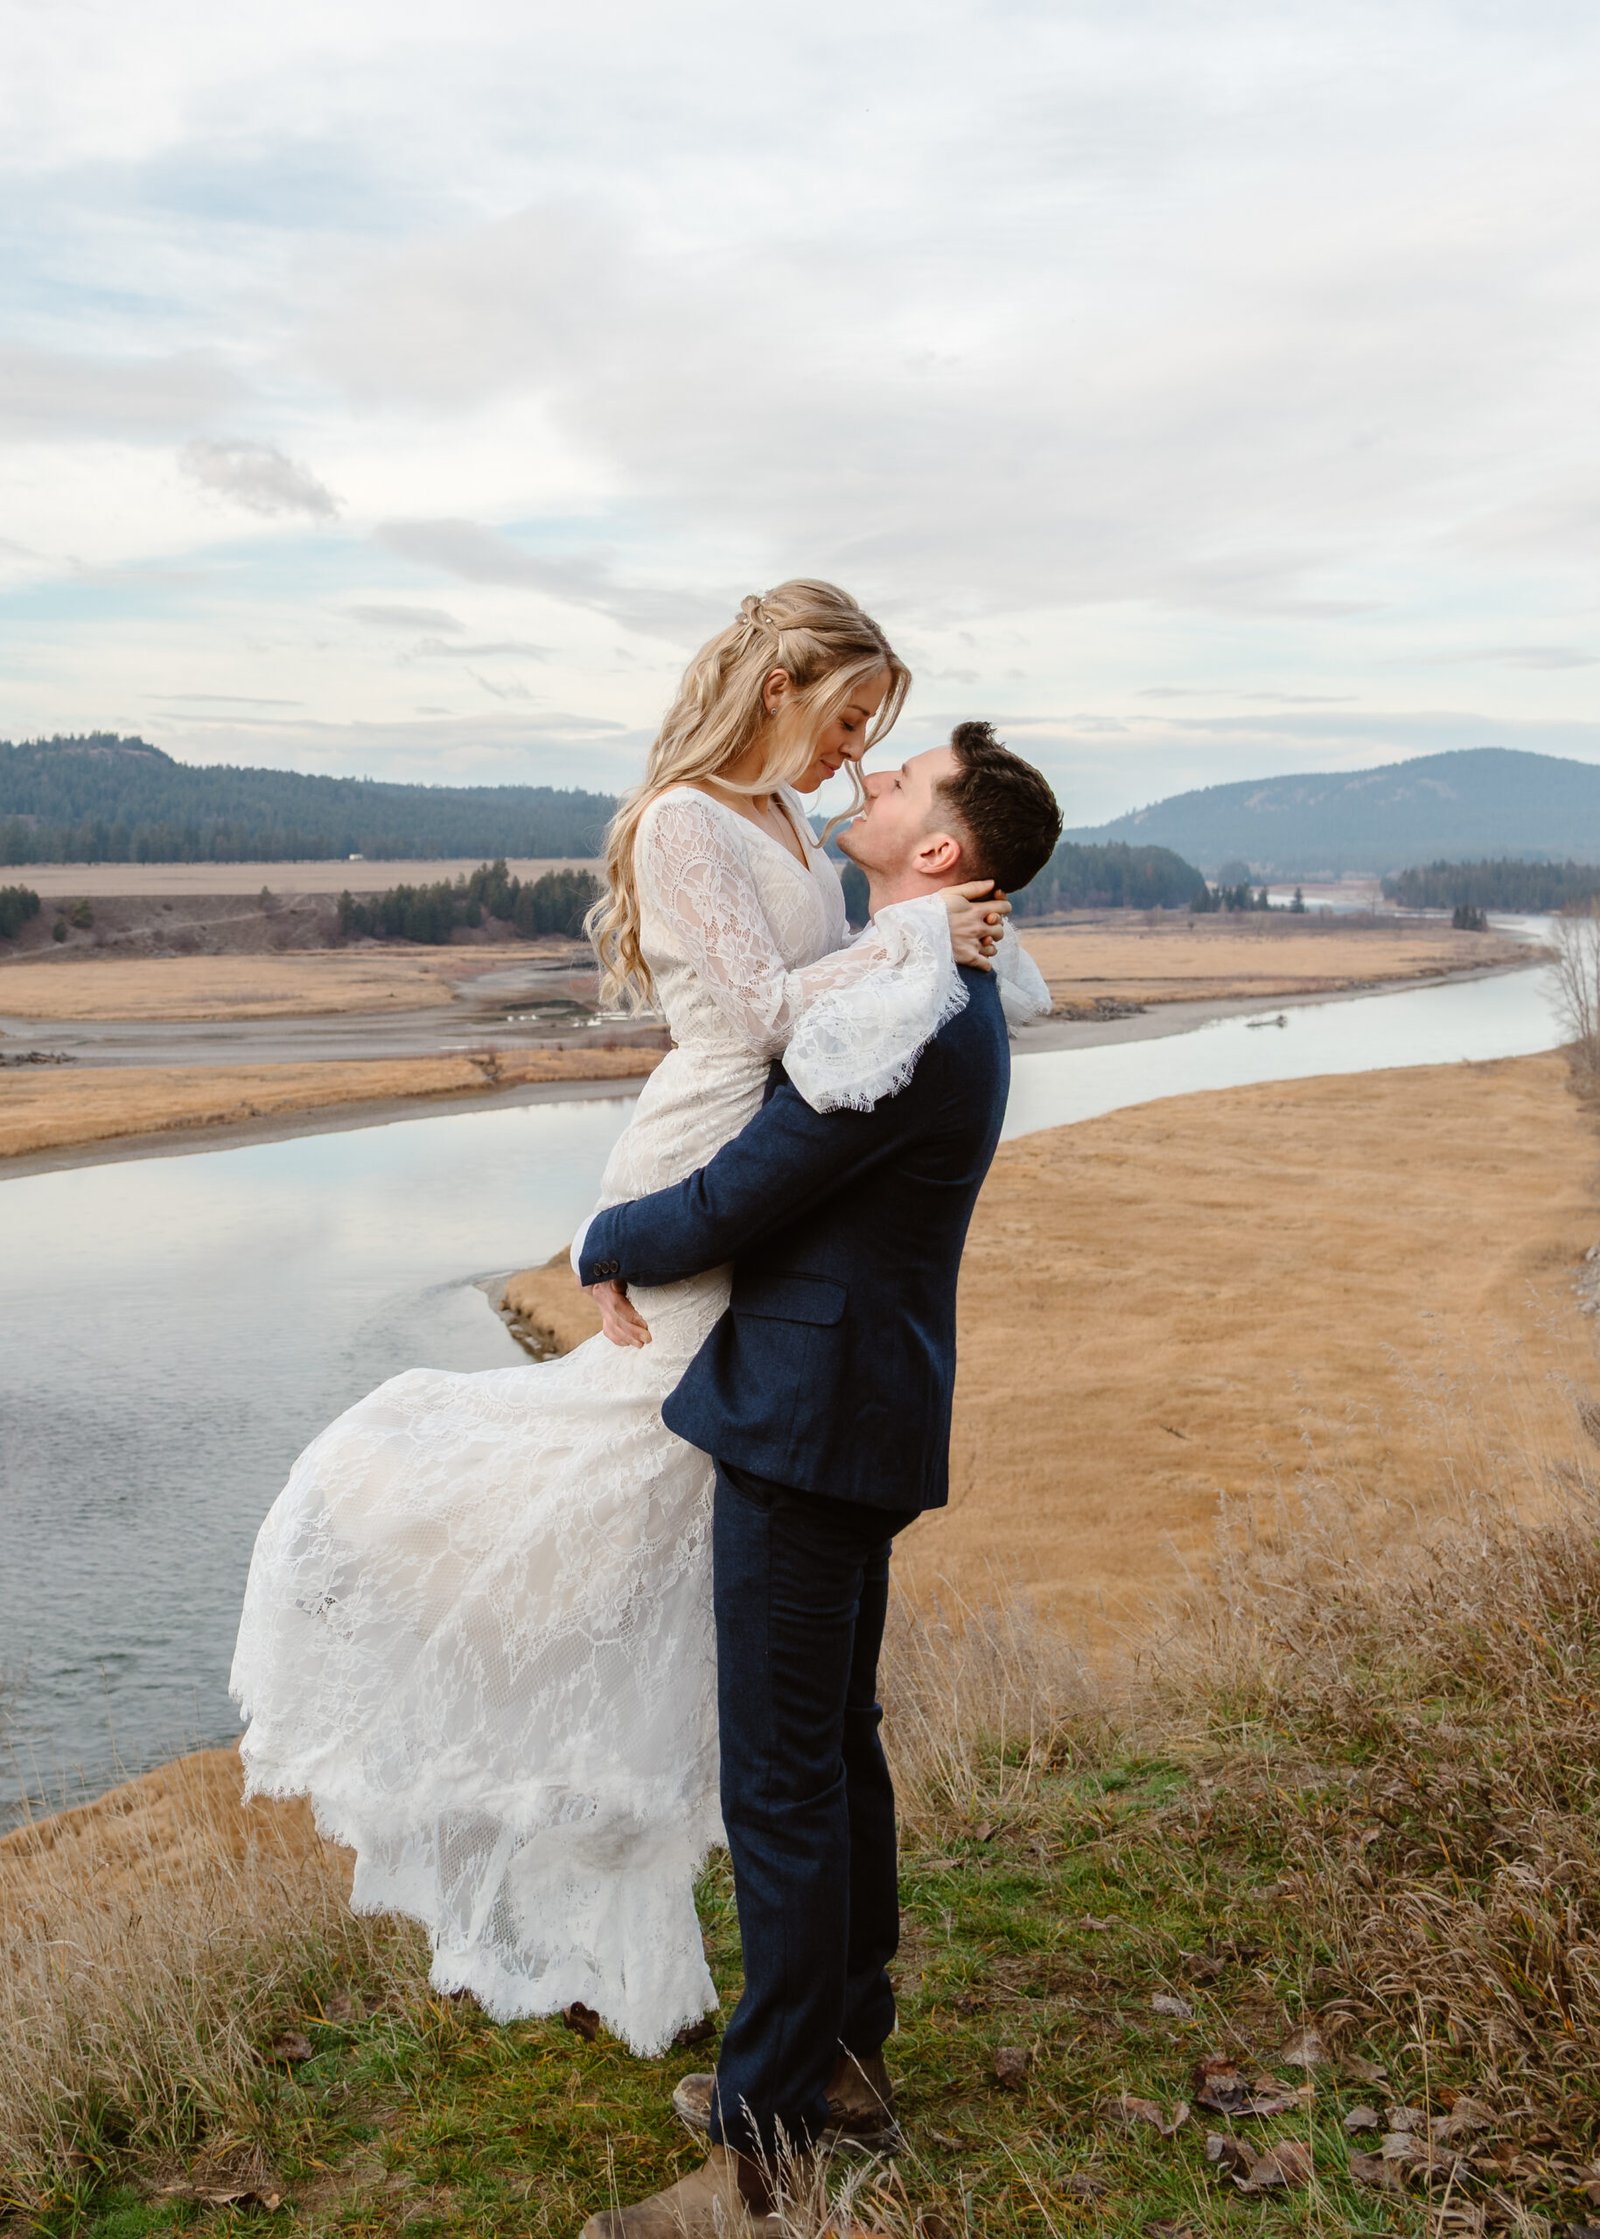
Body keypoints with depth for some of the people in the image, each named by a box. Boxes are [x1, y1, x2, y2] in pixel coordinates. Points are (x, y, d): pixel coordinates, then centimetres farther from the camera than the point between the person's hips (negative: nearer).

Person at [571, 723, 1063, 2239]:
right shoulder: (944, 993, 11)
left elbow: (726, 1207, -19)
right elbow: (773, 1163, 19)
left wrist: (599, 1244, 0)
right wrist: (647, 1249, 7)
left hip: (812, 1429, -10)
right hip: (854, 1417, 10)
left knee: (782, 1784, -1)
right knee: (835, 1748, 19)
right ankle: (840, 2056, 35)